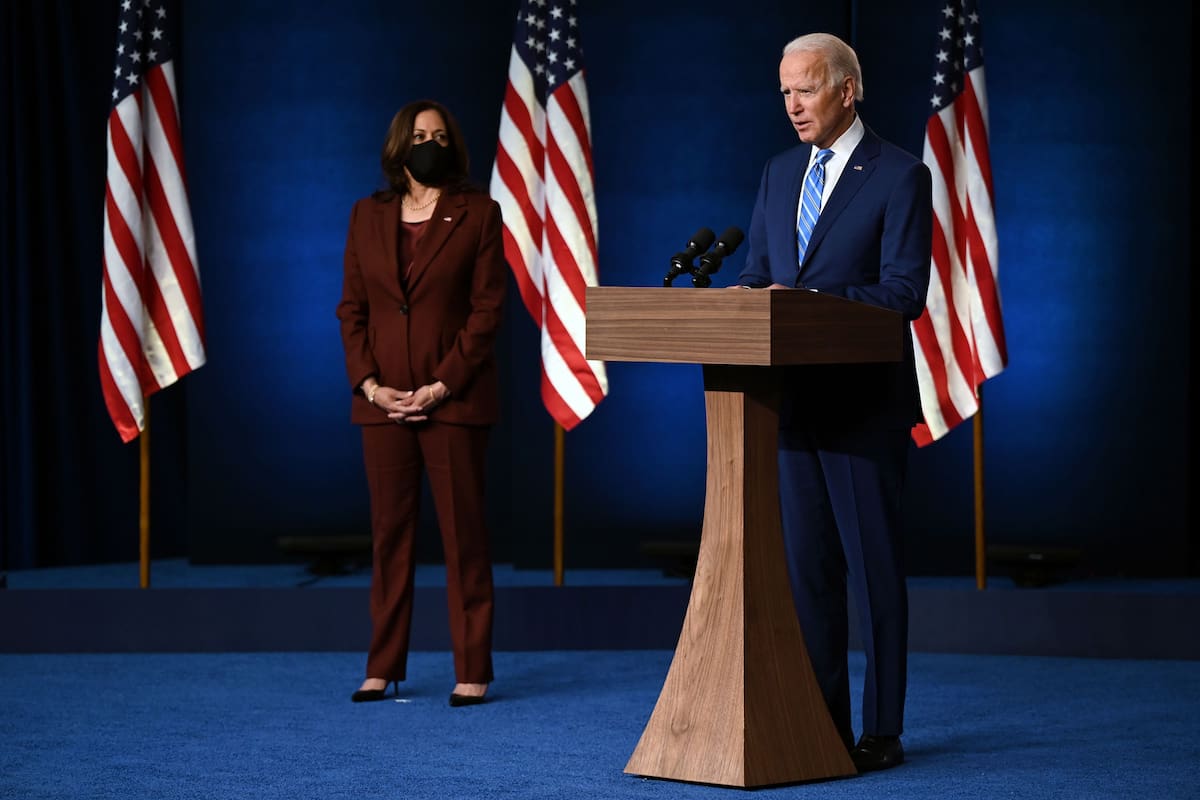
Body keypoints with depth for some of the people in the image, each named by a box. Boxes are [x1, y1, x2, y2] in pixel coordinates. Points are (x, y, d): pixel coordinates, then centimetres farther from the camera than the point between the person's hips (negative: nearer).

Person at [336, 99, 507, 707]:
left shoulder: (478, 213, 1)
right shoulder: (368, 215, 11)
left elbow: (487, 309, -4)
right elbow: (352, 307, 9)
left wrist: (442, 385, -12)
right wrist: (368, 383, -5)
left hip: (454, 400, -3)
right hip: (383, 400, 3)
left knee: (463, 535, -1)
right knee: (389, 534, 6)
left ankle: (472, 671, 2)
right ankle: (383, 668, 11)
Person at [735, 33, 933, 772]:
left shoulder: (900, 177, -7)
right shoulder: (780, 174, 14)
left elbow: (904, 292, -13)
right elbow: (759, 273, 16)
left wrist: (805, 300, -20)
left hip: (865, 403, -6)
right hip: (794, 399, 6)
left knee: (874, 566, -2)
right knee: (808, 567, 10)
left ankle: (882, 733, 4)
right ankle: (820, 726, 17)